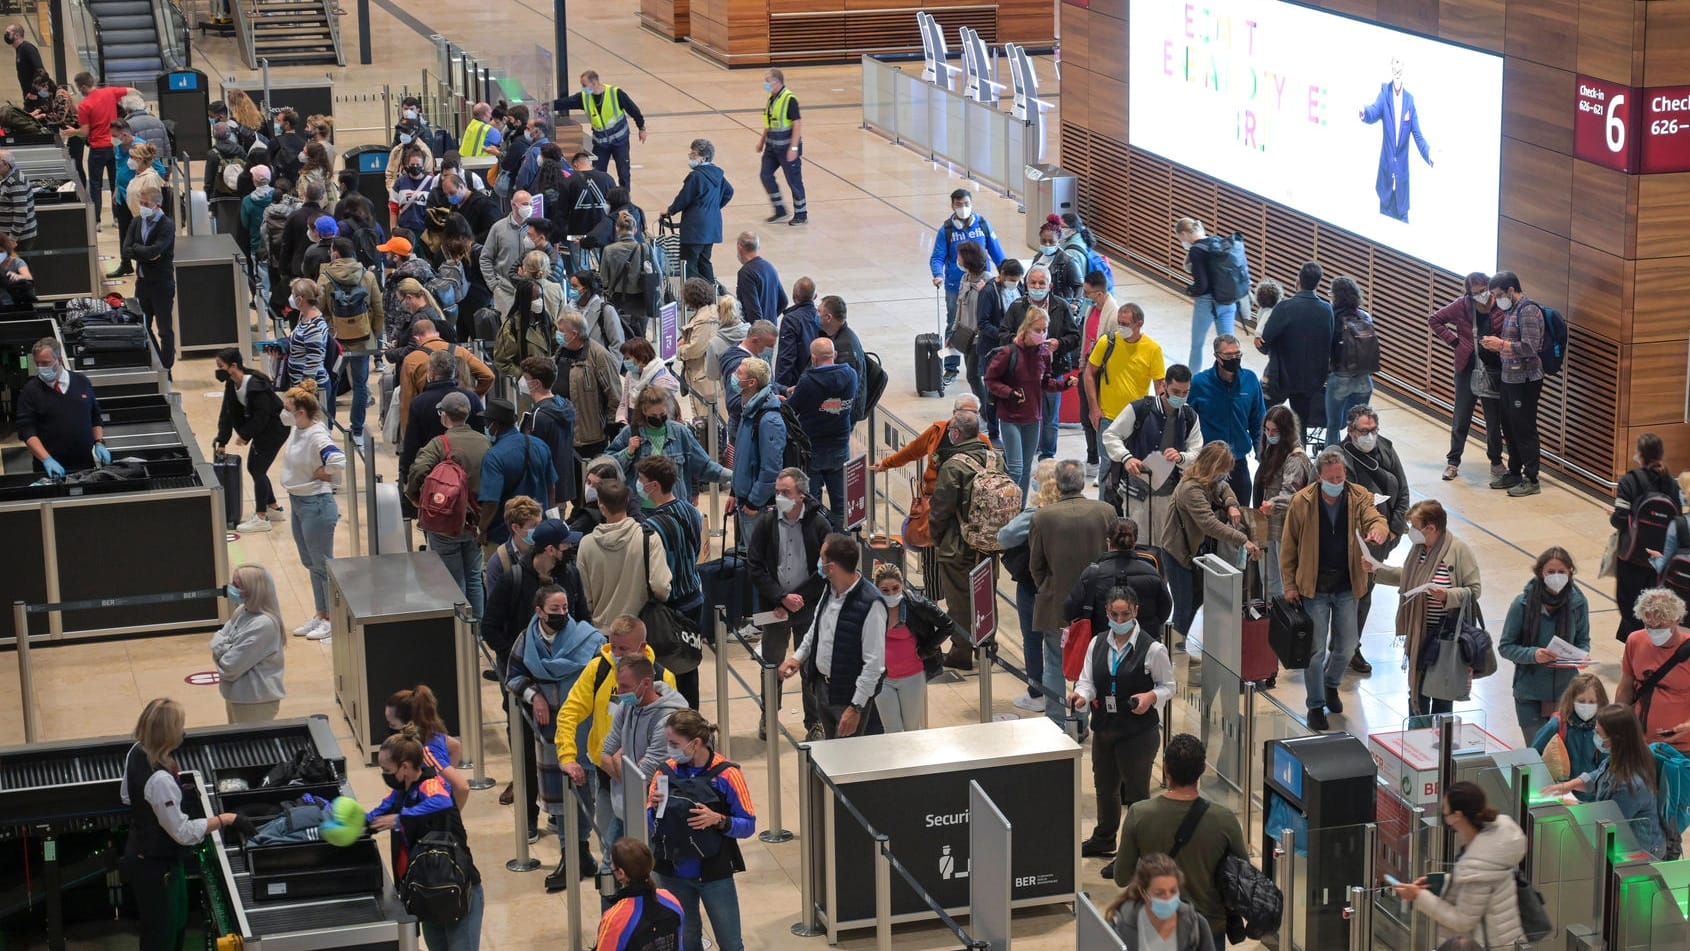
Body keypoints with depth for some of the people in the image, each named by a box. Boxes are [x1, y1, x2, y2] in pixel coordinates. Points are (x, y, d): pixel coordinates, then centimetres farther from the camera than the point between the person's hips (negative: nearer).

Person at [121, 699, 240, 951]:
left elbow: (126, 796, 11)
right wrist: (224, 820, -23)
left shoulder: (136, 753, -9)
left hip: (140, 853, 9)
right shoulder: (160, 780, -37)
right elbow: (183, 832, -28)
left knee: (178, 924, 26)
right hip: (157, 869, -9)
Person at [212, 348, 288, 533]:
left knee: (258, 469, -7)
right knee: (253, 467, 14)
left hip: (276, 426, -9)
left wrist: (245, 435, -16)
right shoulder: (231, 384, -1)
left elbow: (261, 417, -25)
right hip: (263, 428, 9)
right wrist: (222, 441, 1)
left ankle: (261, 518, 0)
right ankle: (273, 509, 27)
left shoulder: (255, 385, -28)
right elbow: (227, 413, 3)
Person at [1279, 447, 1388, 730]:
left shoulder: (1359, 497, -4)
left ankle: (1332, 683, 44)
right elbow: (1288, 546, -3)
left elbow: (1374, 518, -20)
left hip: (1347, 587, 2)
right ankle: (1316, 705, 16)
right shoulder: (1301, 502, -9)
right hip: (1313, 587, -2)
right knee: (1315, 649, 2)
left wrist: (1377, 530, -46)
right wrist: (1289, 584, -4)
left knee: (1346, 645, 15)